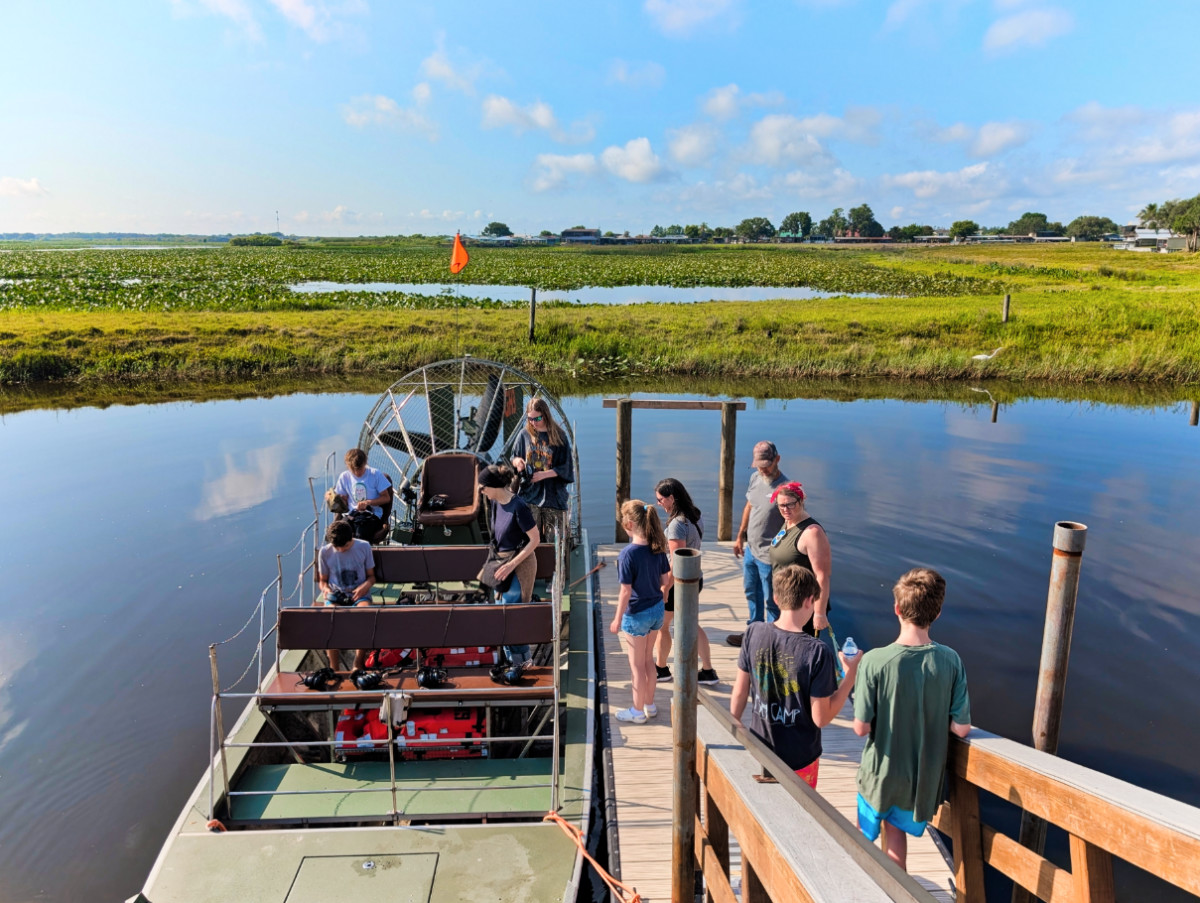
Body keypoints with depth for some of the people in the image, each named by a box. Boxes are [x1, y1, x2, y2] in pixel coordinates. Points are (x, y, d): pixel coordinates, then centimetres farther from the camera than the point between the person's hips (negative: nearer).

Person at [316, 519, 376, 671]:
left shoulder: (364, 546, 1)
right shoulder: (325, 552, 2)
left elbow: (371, 576, 9)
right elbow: (322, 580, 14)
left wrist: (365, 586, -14)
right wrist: (325, 588, -10)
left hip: (359, 595, 0)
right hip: (335, 596, 1)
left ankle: (358, 664, -20)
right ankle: (334, 669, -21)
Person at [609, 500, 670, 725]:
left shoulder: (628, 554, -25)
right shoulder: (658, 548, -6)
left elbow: (626, 591, -21)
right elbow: (665, 580, 3)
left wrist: (617, 620, -10)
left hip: (636, 615, -6)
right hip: (657, 610, 7)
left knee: (637, 665, 11)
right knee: (648, 659, 23)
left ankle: (638, 711, 26)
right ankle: (650, 704, 36)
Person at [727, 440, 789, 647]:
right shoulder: (755, 478, 0)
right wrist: (740, 537, 18)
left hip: (769, 556, -8)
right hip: (750, 548, 8)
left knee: (771, 601, 8)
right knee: (751, 593, 25)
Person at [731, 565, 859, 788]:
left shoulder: (754, 633, -12)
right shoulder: (816, 652, -25)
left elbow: (739, 693, -2)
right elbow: (821, 718, -18)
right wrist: (850, 675, -9)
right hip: (799, 759, -3)